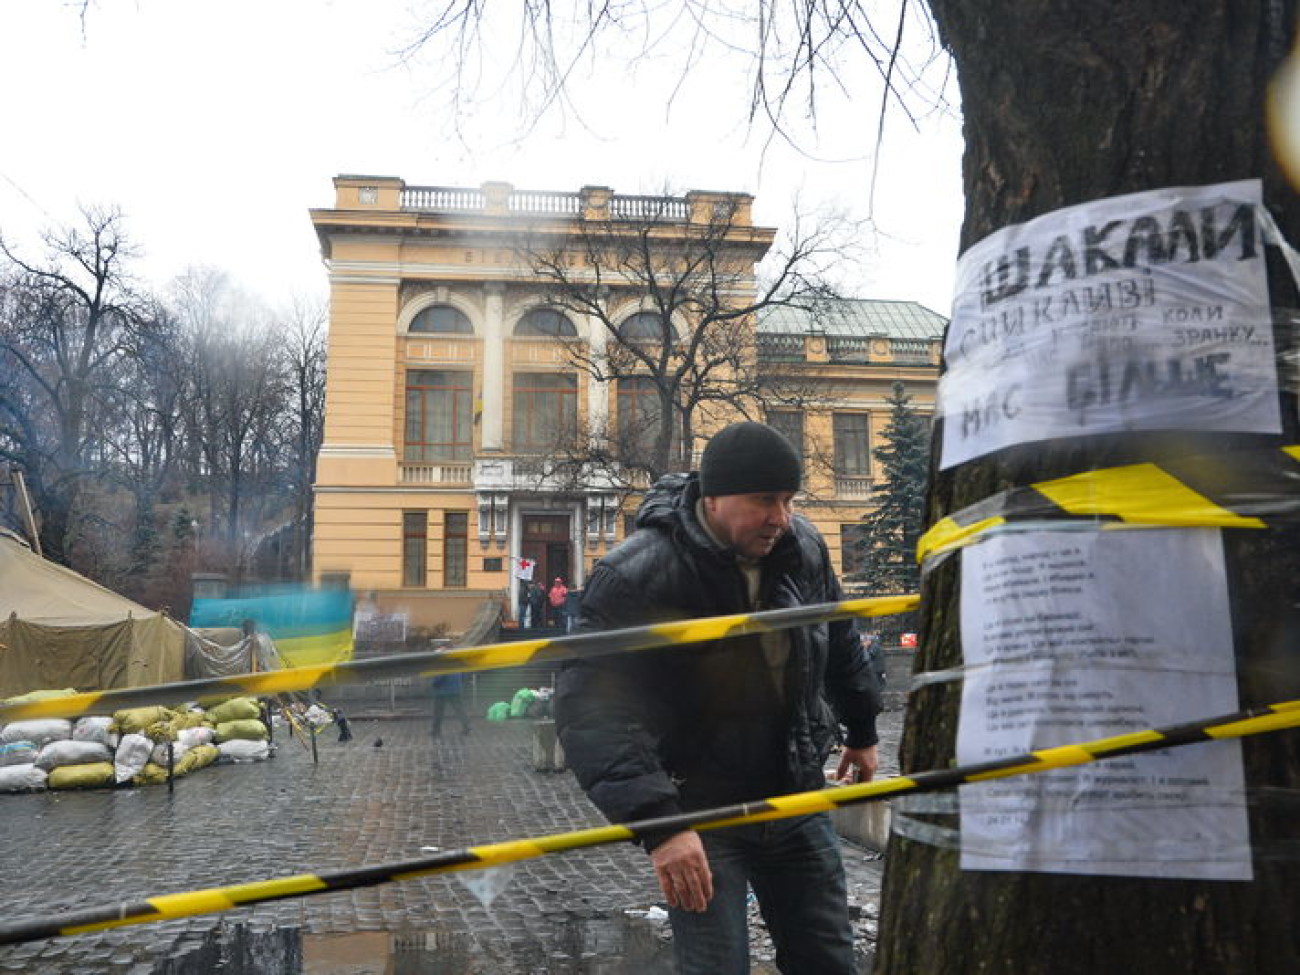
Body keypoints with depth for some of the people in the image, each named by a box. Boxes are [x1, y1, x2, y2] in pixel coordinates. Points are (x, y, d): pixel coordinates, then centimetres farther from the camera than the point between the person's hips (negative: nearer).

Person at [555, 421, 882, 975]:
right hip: (699, 811, -5)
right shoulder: (635, 576, -23)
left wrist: (862, 729, 26)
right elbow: (591, 707, -28)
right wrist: (656, 820, -35)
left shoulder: (802, 546, -4)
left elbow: (839, 643, 16)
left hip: (797, 798, 5)